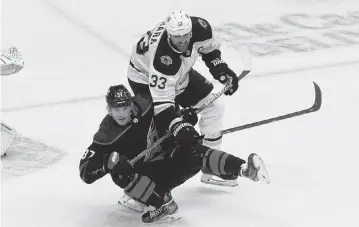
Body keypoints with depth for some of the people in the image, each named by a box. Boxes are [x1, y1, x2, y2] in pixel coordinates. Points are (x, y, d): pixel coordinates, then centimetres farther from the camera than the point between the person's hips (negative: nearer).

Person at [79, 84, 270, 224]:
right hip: (145, 174, 0)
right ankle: (162, 203, -29)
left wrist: (183, 127, -18)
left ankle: (243, 168, -41)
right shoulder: (106, 136, -15)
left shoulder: (147, 108, -11)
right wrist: (111, 161, -37)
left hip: (168, 165, 0)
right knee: (119, 173, -30)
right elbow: (85, 172, -21)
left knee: (192, 152, -29)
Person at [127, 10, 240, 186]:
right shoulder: (162, 56, -43)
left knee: (214, 108, 5)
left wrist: (220, 69, -10)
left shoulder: (199, 28, -27)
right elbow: (161, 100, -41)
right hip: (146, 78, -7)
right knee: (165, 130, -19)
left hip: (180, 73, 7)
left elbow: (208, 47, 0)